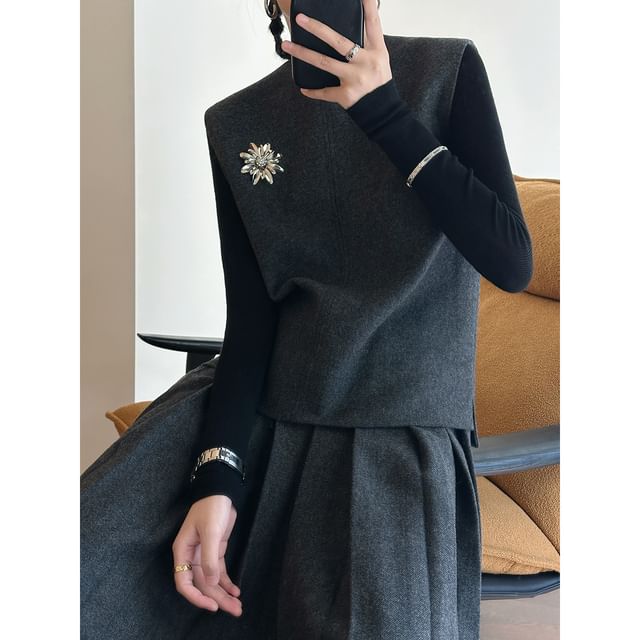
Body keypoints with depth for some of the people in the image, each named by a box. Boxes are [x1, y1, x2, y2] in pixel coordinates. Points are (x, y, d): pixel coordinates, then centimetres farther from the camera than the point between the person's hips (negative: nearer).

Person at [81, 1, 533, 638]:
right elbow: (250, 319, -2)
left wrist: (386, 113, -20)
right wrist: (215, 478, -16)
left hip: (401, 429, -2)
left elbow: (511, 264, -14)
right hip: (257, 408, 2)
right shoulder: (237, 124, 3)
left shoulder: (447, 71, -4)